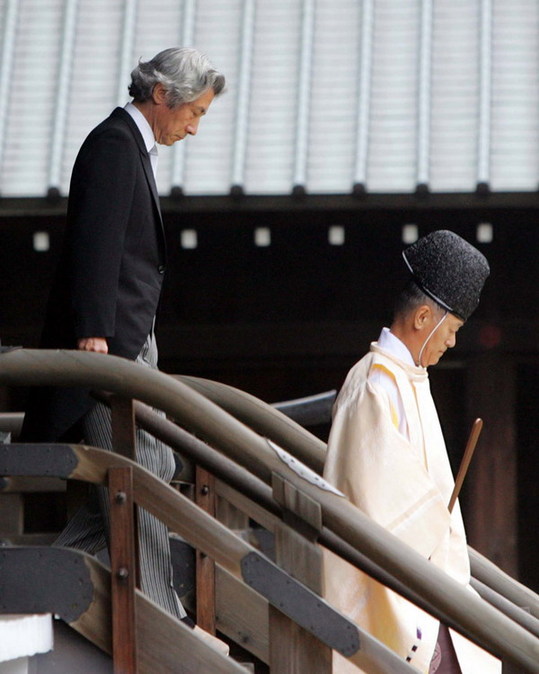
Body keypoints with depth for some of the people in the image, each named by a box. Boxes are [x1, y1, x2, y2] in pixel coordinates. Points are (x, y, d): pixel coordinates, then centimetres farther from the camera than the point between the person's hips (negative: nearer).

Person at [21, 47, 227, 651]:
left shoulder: (135, 148, 19)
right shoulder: (114, 144, -13)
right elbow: (95, 243, -21)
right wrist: (93, 334, -25)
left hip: (130, 340, 10)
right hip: (106, 337, -10)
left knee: (154, 465, 12)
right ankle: (157, 617, -5)